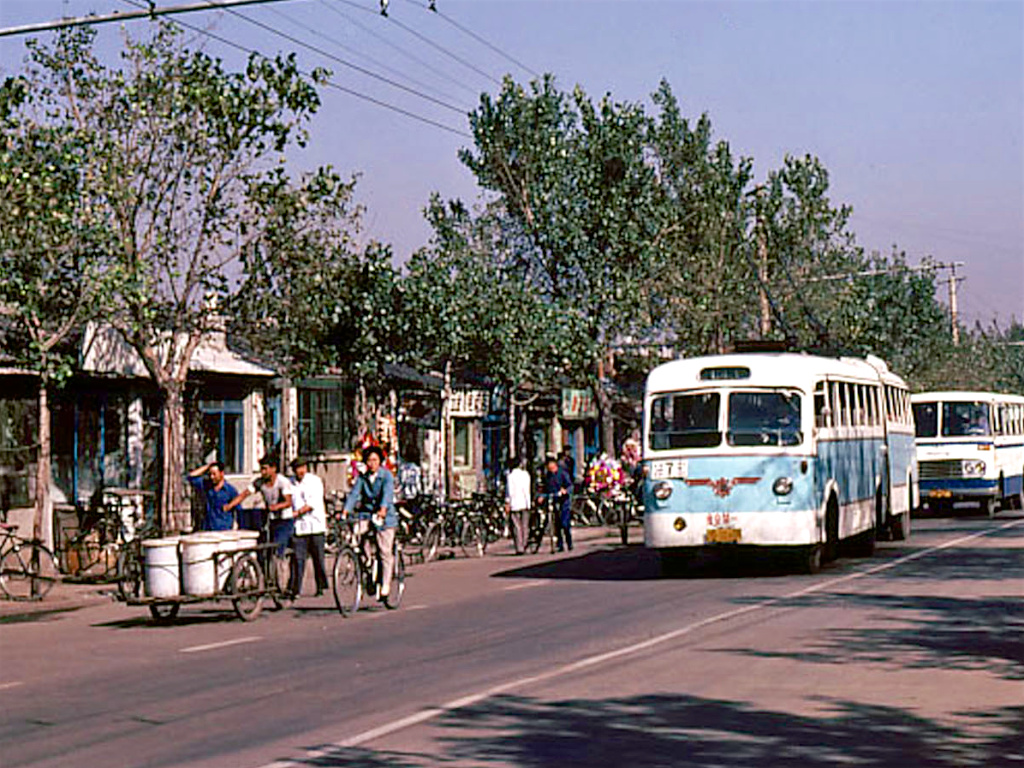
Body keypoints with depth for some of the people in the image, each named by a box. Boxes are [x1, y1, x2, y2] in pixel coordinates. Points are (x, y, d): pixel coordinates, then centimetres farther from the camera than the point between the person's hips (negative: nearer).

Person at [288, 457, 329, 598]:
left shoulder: (315, 481, 0)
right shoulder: (291, 484, 12)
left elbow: (313, 503, -10)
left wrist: (297, 512, -17)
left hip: (315, 524, -2)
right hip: (298, 526, 2)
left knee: (318, 558, 2)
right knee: (298, 558, -5)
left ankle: (321, 587, 13)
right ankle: (295, 588, -7)